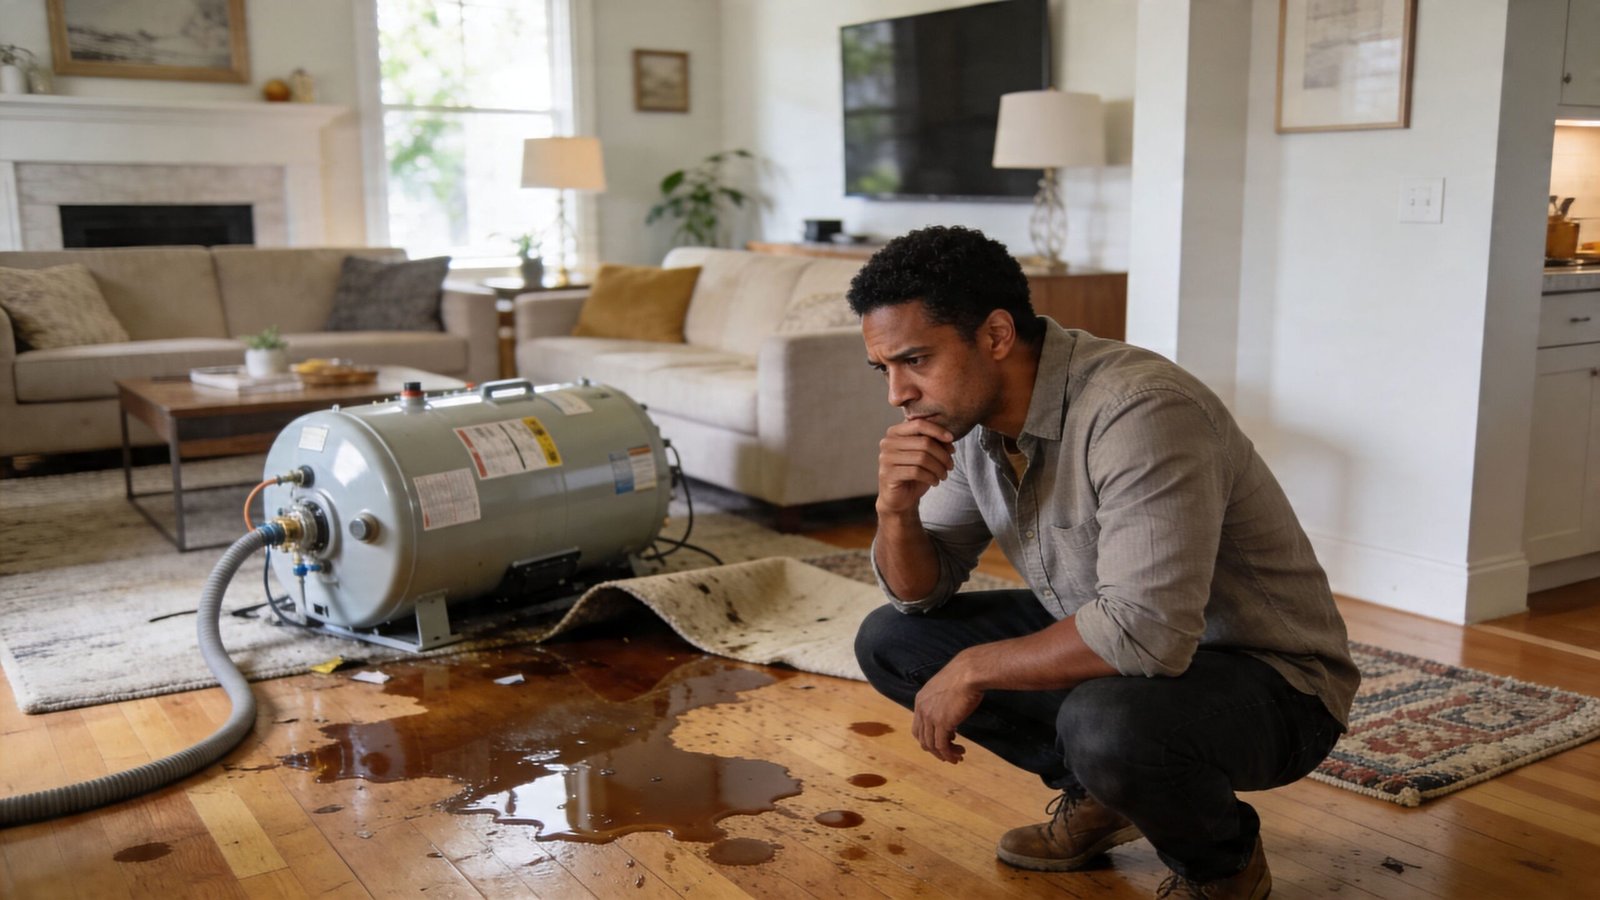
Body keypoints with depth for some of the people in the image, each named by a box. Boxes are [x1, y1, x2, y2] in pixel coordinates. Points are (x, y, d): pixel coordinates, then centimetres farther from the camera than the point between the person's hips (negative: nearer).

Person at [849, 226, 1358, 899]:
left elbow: (1146, 631, -38)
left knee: (1108, 723, -39)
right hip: (1105, 643, 8)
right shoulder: (969, 414, -4)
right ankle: (1092, 793, 14)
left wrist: (974, 669, -25)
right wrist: (896, 508, -19)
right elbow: (919, 593, 3)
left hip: (1268, 680, -7)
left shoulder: (1138, 411, -31)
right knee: (890, 640, -1)